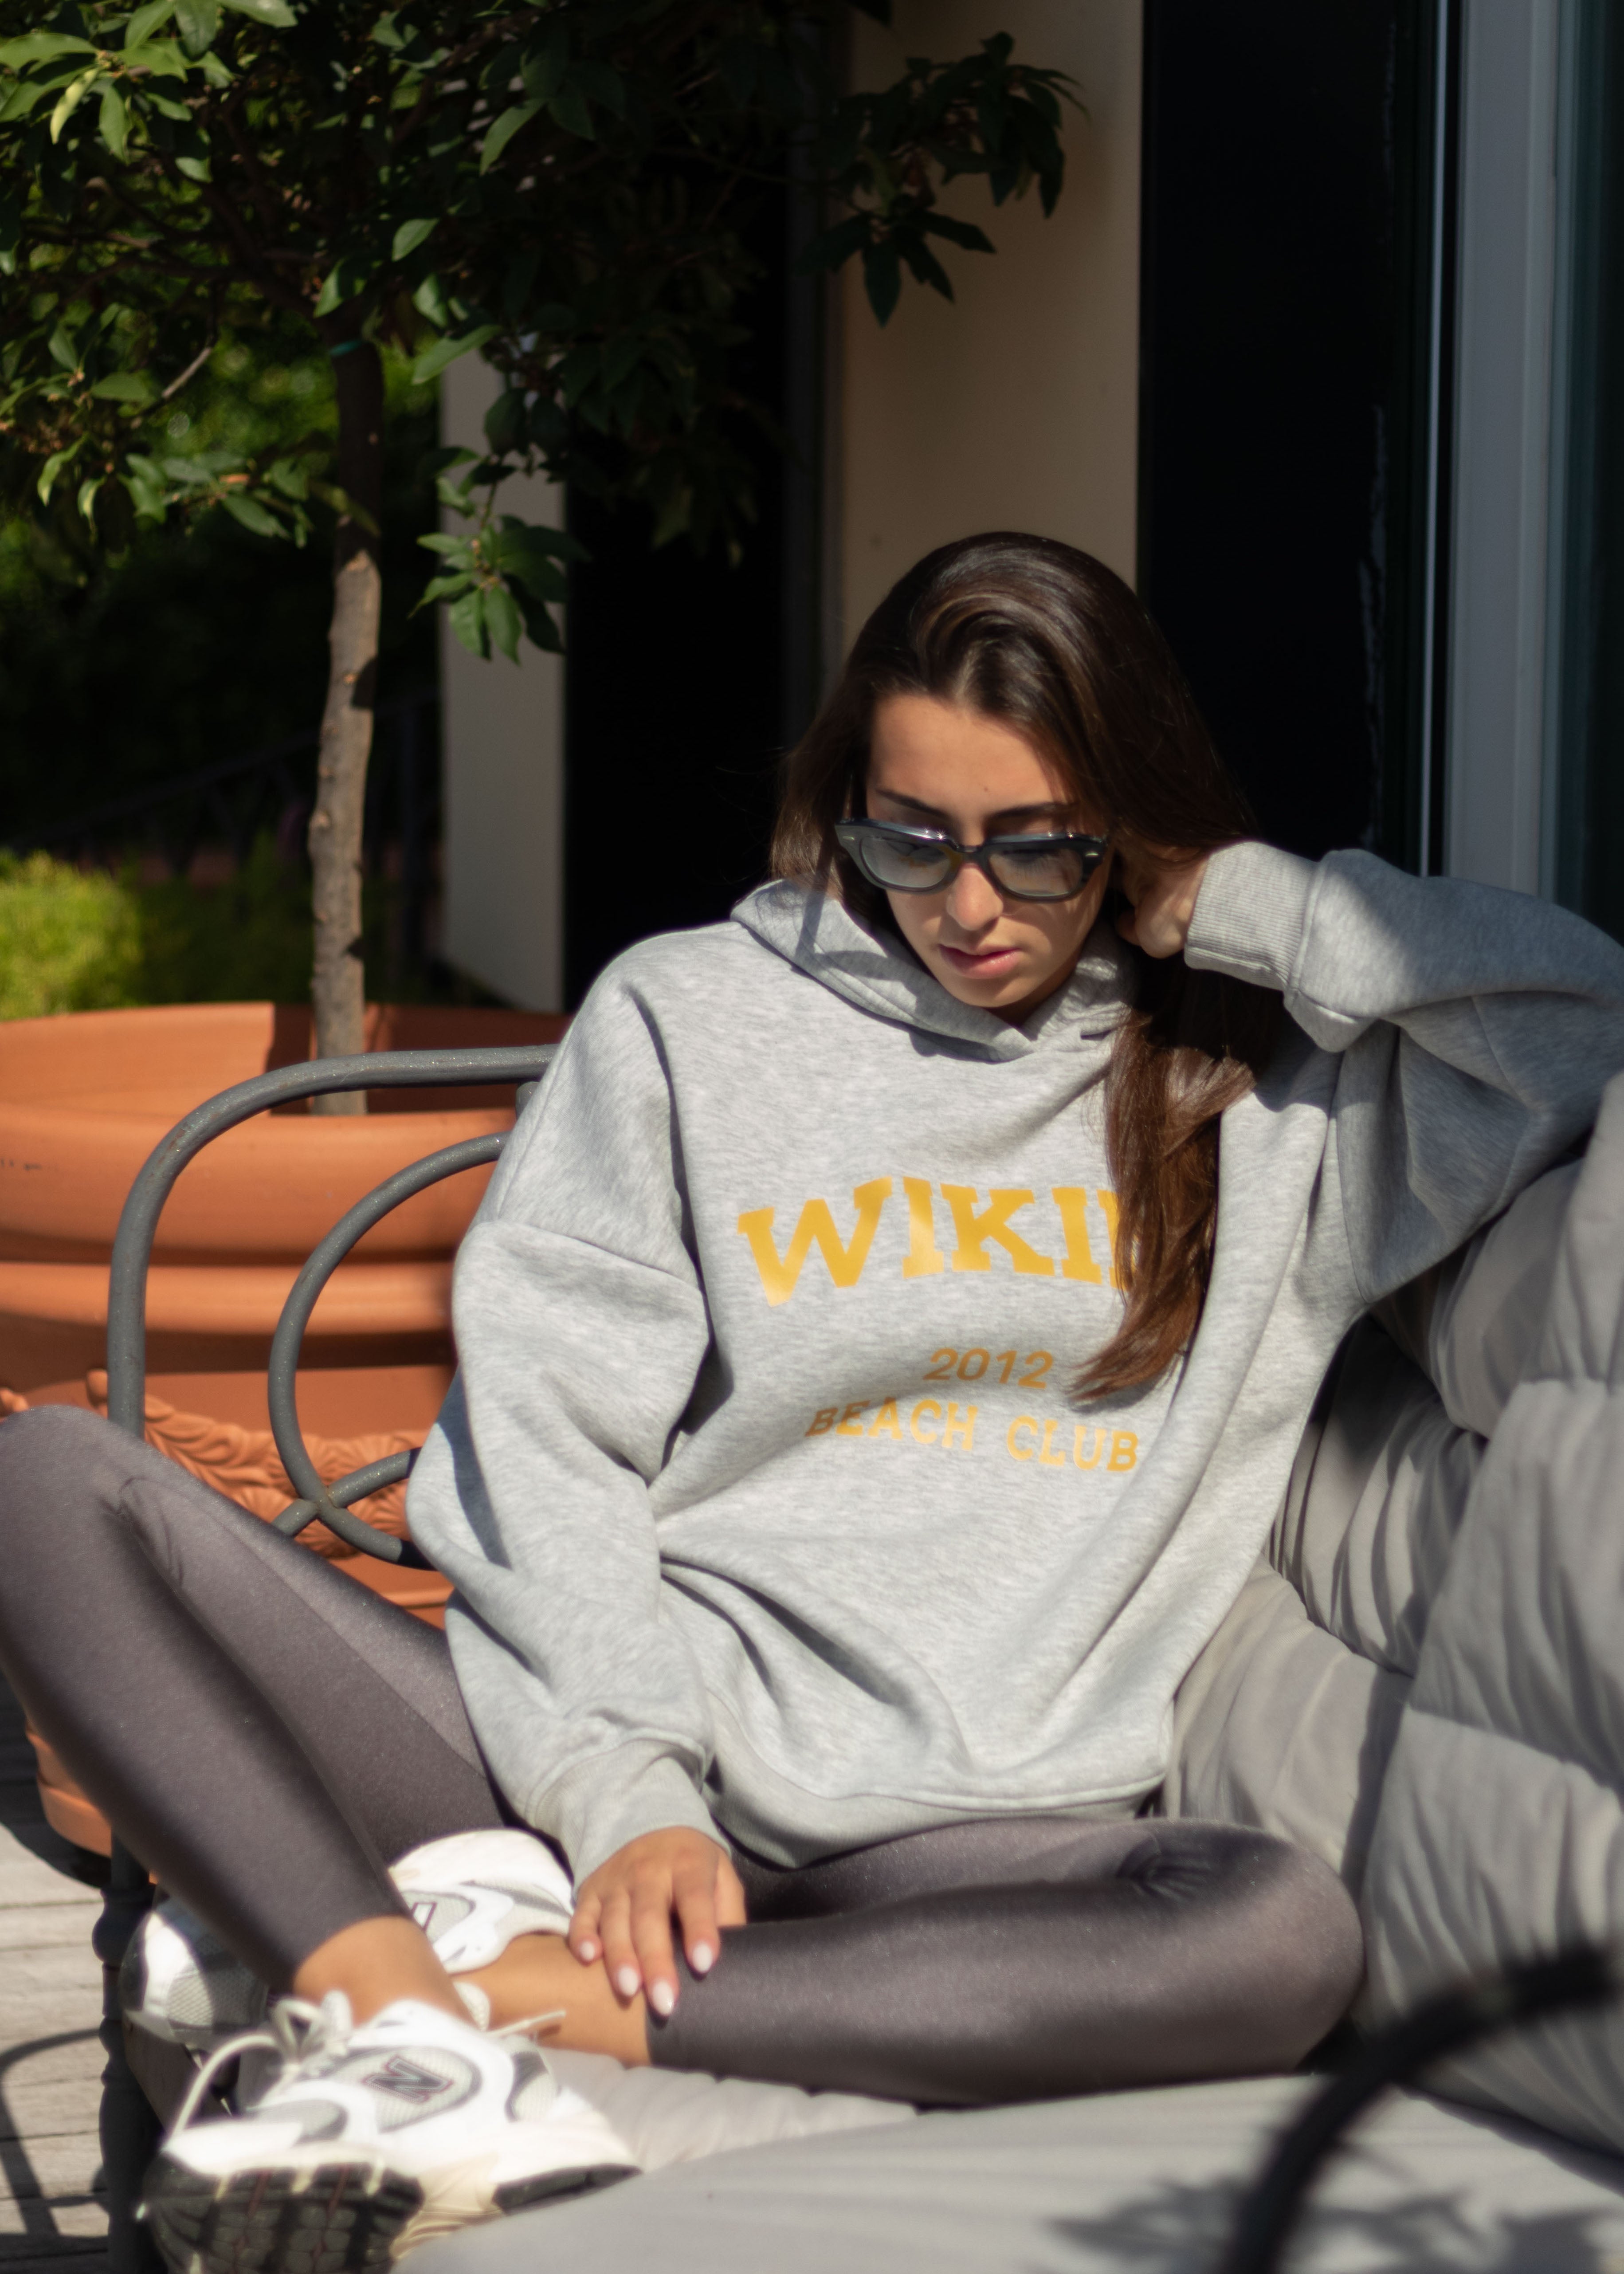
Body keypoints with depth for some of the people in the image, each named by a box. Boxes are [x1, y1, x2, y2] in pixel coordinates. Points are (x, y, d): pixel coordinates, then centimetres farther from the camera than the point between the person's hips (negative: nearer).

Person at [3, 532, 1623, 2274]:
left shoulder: (1266, 1086, 13)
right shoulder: (686, 1018, 13)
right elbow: (542, 1434, 4)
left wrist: (1241, 910, 3)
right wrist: (623, 1789, -11)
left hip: (960, 1835, 0)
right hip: (597, 1757, 1)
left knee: (1283, 1938, -36)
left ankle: (522, 1989, -35)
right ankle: (410, 2031, -38)